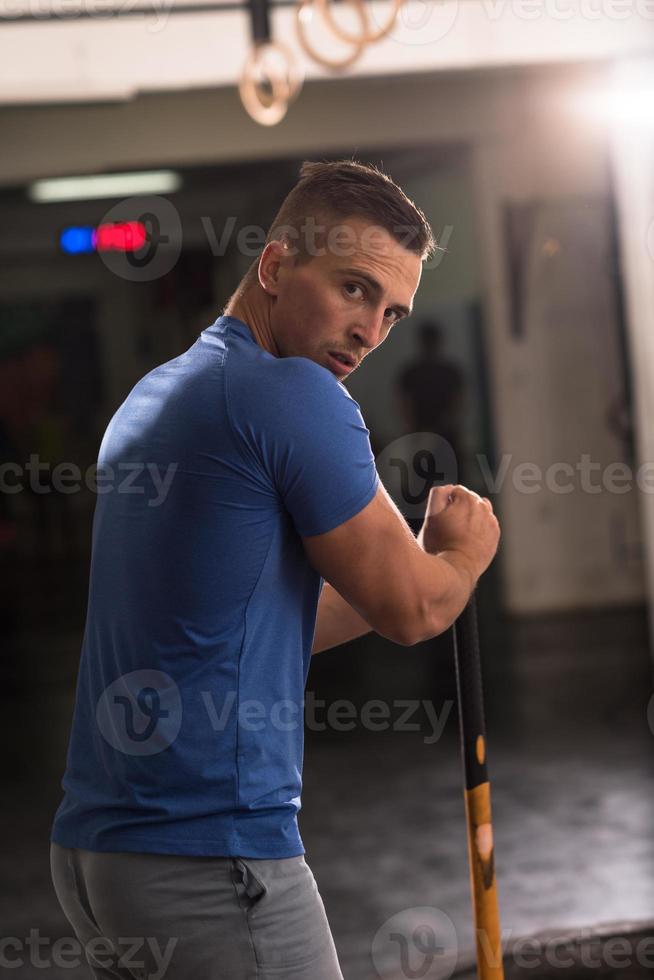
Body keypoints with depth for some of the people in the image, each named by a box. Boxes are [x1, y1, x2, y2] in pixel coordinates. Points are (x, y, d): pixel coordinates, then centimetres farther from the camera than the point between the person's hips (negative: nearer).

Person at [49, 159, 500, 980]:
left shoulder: (151, 396, 16)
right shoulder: (297, 395, -12)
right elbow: (411, 611, -6)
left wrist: (421, 555, 22)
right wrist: (469, 550, 15)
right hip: (212, 855, -9)